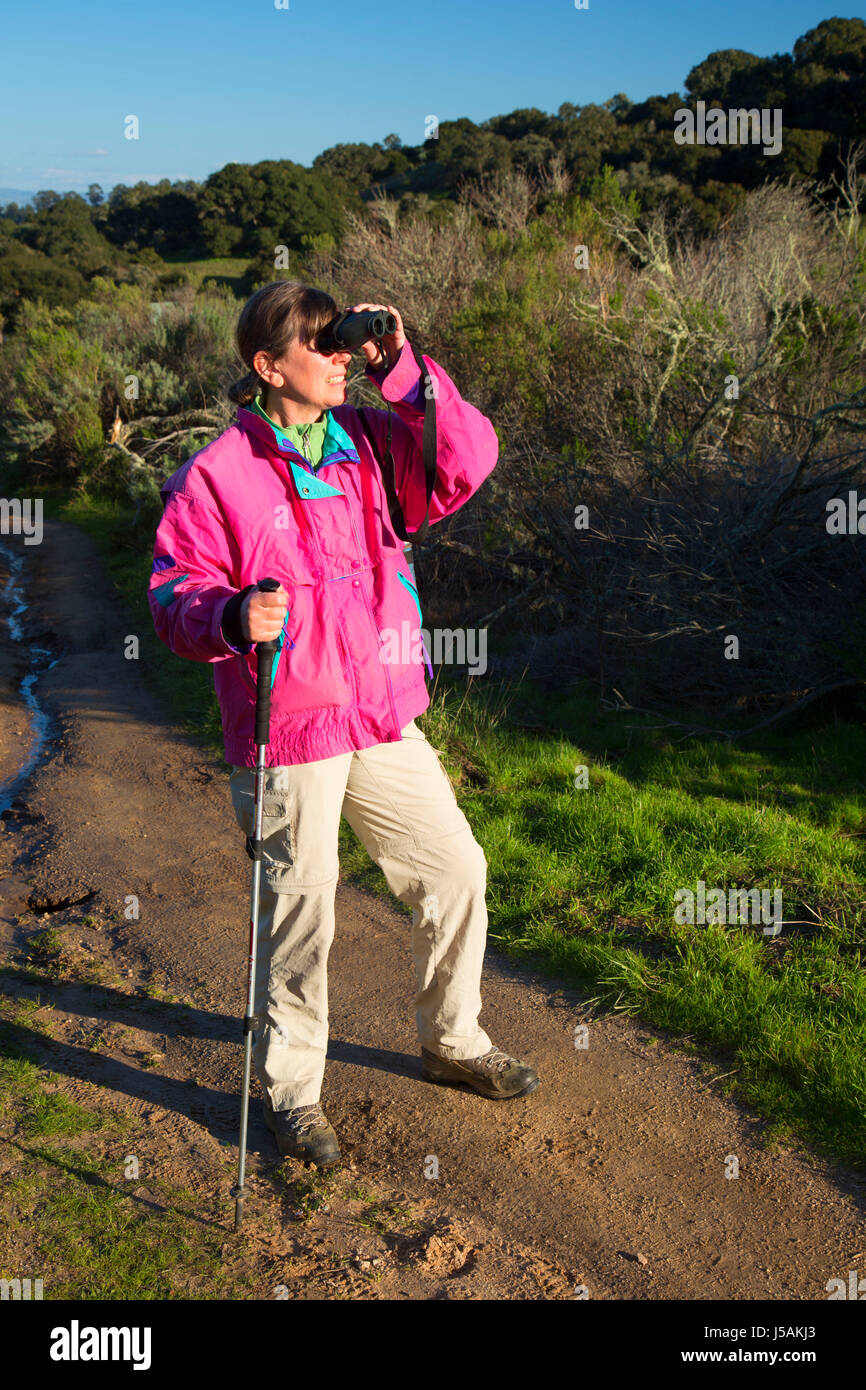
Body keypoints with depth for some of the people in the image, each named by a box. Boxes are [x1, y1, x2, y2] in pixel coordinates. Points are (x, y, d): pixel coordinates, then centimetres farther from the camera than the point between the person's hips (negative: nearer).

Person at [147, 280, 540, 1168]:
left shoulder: (371, 444, 7)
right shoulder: (215, 475, -8)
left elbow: (468, 461, -1)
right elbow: (175, 593, -8)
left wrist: (403, 370, -7)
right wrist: (233, 618, -29)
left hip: (383, 722, 6)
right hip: (287, 735, -6)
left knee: (455, 870, 14)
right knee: (300, 914, 4)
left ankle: (452, 1043, 37)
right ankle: (290, 1092, 26)